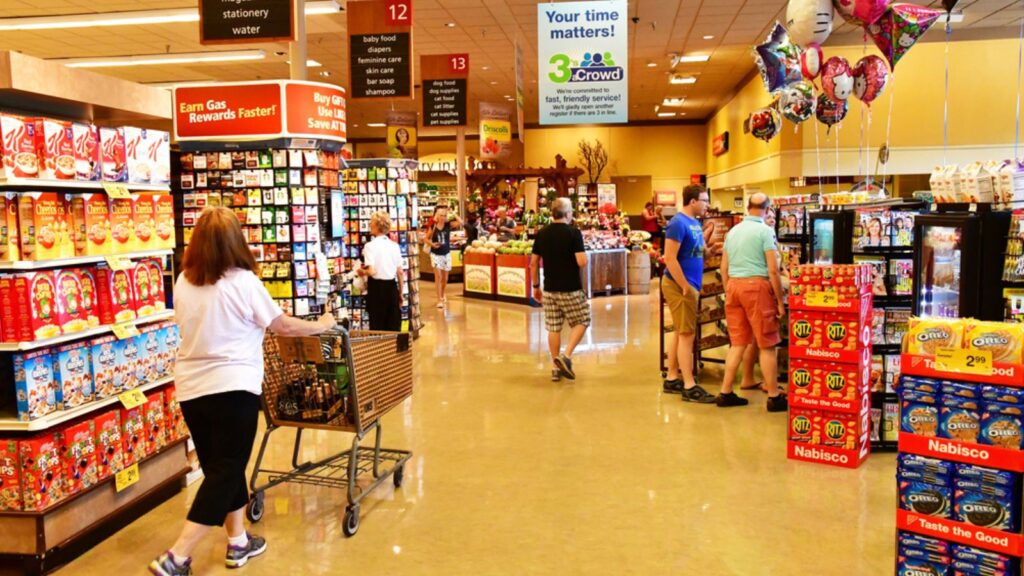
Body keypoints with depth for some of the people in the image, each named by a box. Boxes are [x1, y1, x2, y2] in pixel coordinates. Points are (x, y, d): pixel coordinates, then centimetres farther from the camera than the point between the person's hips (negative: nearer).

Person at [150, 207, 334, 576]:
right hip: (232, 389, -6)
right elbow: (284, 327, -4)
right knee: (226, 473, 4)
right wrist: (322, 325, 13)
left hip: (190, 389, 7)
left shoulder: (183, 282, 3)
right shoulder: (243, 282, -13)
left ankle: (238, 543, 31)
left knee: (219, 468, 19)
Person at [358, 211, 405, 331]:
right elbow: (400, 272, 7)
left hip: (377, 287, -4)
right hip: (392, 286, 4)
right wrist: (401, 293, 15)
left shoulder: (371, 245, -10)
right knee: (393, 325, 9)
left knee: (377, 326, 5)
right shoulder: (394, 245, 5)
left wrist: (362, 272, 2)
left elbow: (371, 271, -19)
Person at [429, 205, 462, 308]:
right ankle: (439, 300, -5)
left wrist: (453, 214, -16)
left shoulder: (448, 225, -4)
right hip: (435, 254, -2)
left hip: (446, 254, 2)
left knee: (445, 278, 13)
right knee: (438, 276, -9)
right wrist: (432, 244, -15)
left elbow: (461, 222, -18)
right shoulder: (432, 226, -6)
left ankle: (443, 295, 39)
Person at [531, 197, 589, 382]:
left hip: (549, 289, 5)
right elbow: (582, 262, -18)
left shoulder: (542, 234, 4)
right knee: (581, 322, 12)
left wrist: (535, 286, 16)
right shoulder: (573, 233, -12)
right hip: (570, 289, -5)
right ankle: (566, 356, -4)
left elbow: (534, 263, 7)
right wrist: (584, 256, 5)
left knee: (553, 328, 10)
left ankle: (556, 368, 14)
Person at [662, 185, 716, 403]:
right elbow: (670, 258, -22)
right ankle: (689, 387, -2)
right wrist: (685, 287, -21)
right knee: (687, 334, -7)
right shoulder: (678, 223, -17)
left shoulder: (695, 222, 11)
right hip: (680, 285, -9)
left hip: (691, 284, 9)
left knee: (680, 332, 14)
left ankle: (672, 379, 23)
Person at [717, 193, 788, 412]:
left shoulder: (733, 231, 13)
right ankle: (774, 397, 6)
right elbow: (773, 270, -11)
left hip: (733, 285, 6)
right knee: (767, 345, 1)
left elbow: (724, 268, 16)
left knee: (737, 343, 12)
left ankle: (725, 393, 13)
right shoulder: (765, 231, -6)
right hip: (756, 286, -6)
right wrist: (780, 301, -6)